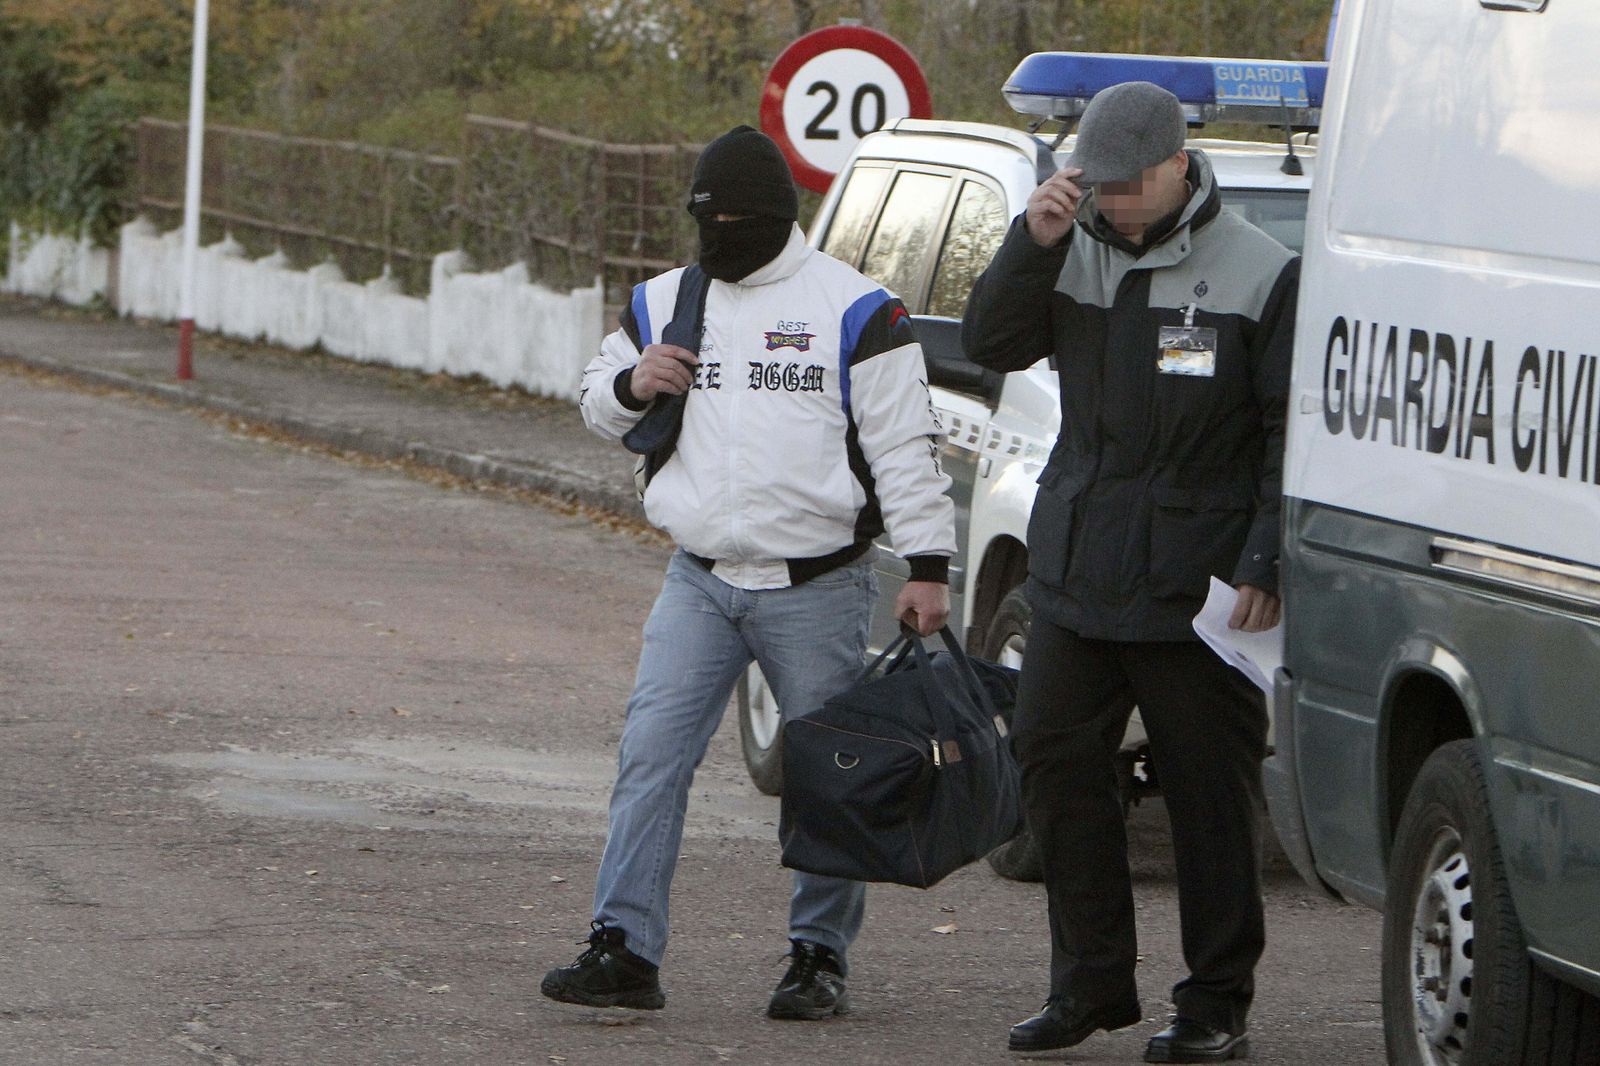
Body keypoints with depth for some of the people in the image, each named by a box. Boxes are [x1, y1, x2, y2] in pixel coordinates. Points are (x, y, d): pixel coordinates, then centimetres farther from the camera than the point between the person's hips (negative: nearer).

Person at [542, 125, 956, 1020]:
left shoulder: (853, 309, -3)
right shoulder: (663, 303, 10)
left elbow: (907, 447, -4)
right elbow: (600, 405, 21)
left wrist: (928, 566, -10)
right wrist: (630, 386, -3)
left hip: (819, 586, -3)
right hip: (700, 579, 4)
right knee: (652, 756, -7)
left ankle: (821, 955, 15)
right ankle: (625, 950, -7)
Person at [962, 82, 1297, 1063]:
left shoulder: (1260, 274, -5)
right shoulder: (1075, 253, 9)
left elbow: (1292, 432, -6)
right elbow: (993, 345, 4)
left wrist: (1267, 565, -12)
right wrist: (1032, 245, -11)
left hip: (1197, 582, -5)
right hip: (1074, 575, 5)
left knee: (1211, 788, 0)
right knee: (1054, 762, 6)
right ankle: (1091, 984, 16)